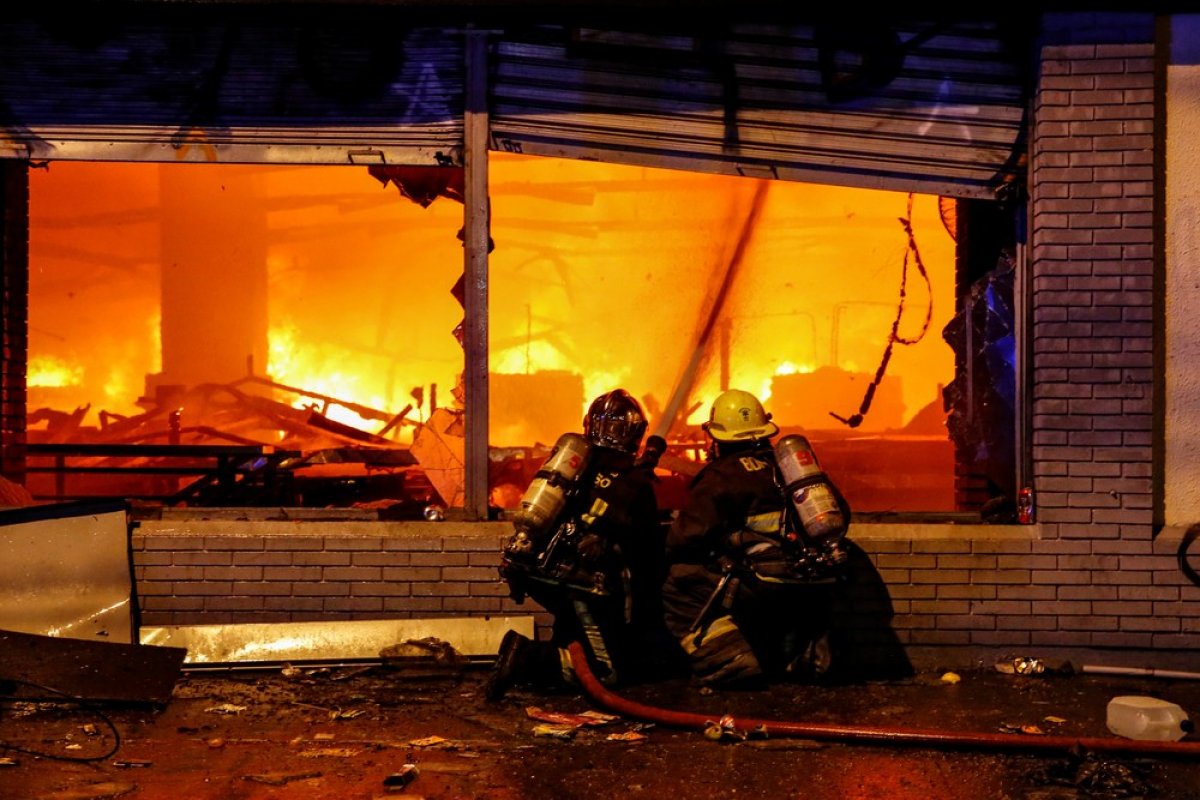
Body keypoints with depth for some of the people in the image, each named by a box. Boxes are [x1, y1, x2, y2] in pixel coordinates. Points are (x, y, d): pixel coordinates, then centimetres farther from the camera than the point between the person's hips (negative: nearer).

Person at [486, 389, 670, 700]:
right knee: (610, 671, 1)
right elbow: (648, 547, 8)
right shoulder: (634, 481, 1)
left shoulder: (567, 454, 14)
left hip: (527, 567, 7)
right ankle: (531, 660, -16)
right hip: (574, 580, -7)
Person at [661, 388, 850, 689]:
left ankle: (730, 664, -2)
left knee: (678, 589, 4)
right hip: (815, 590, 7)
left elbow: (686, 535, -5)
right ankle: (808, 654, 23)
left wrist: (672, 558, 17)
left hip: (764, 588, -7)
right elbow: (841, 513, 22)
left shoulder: (721, 476, 0)